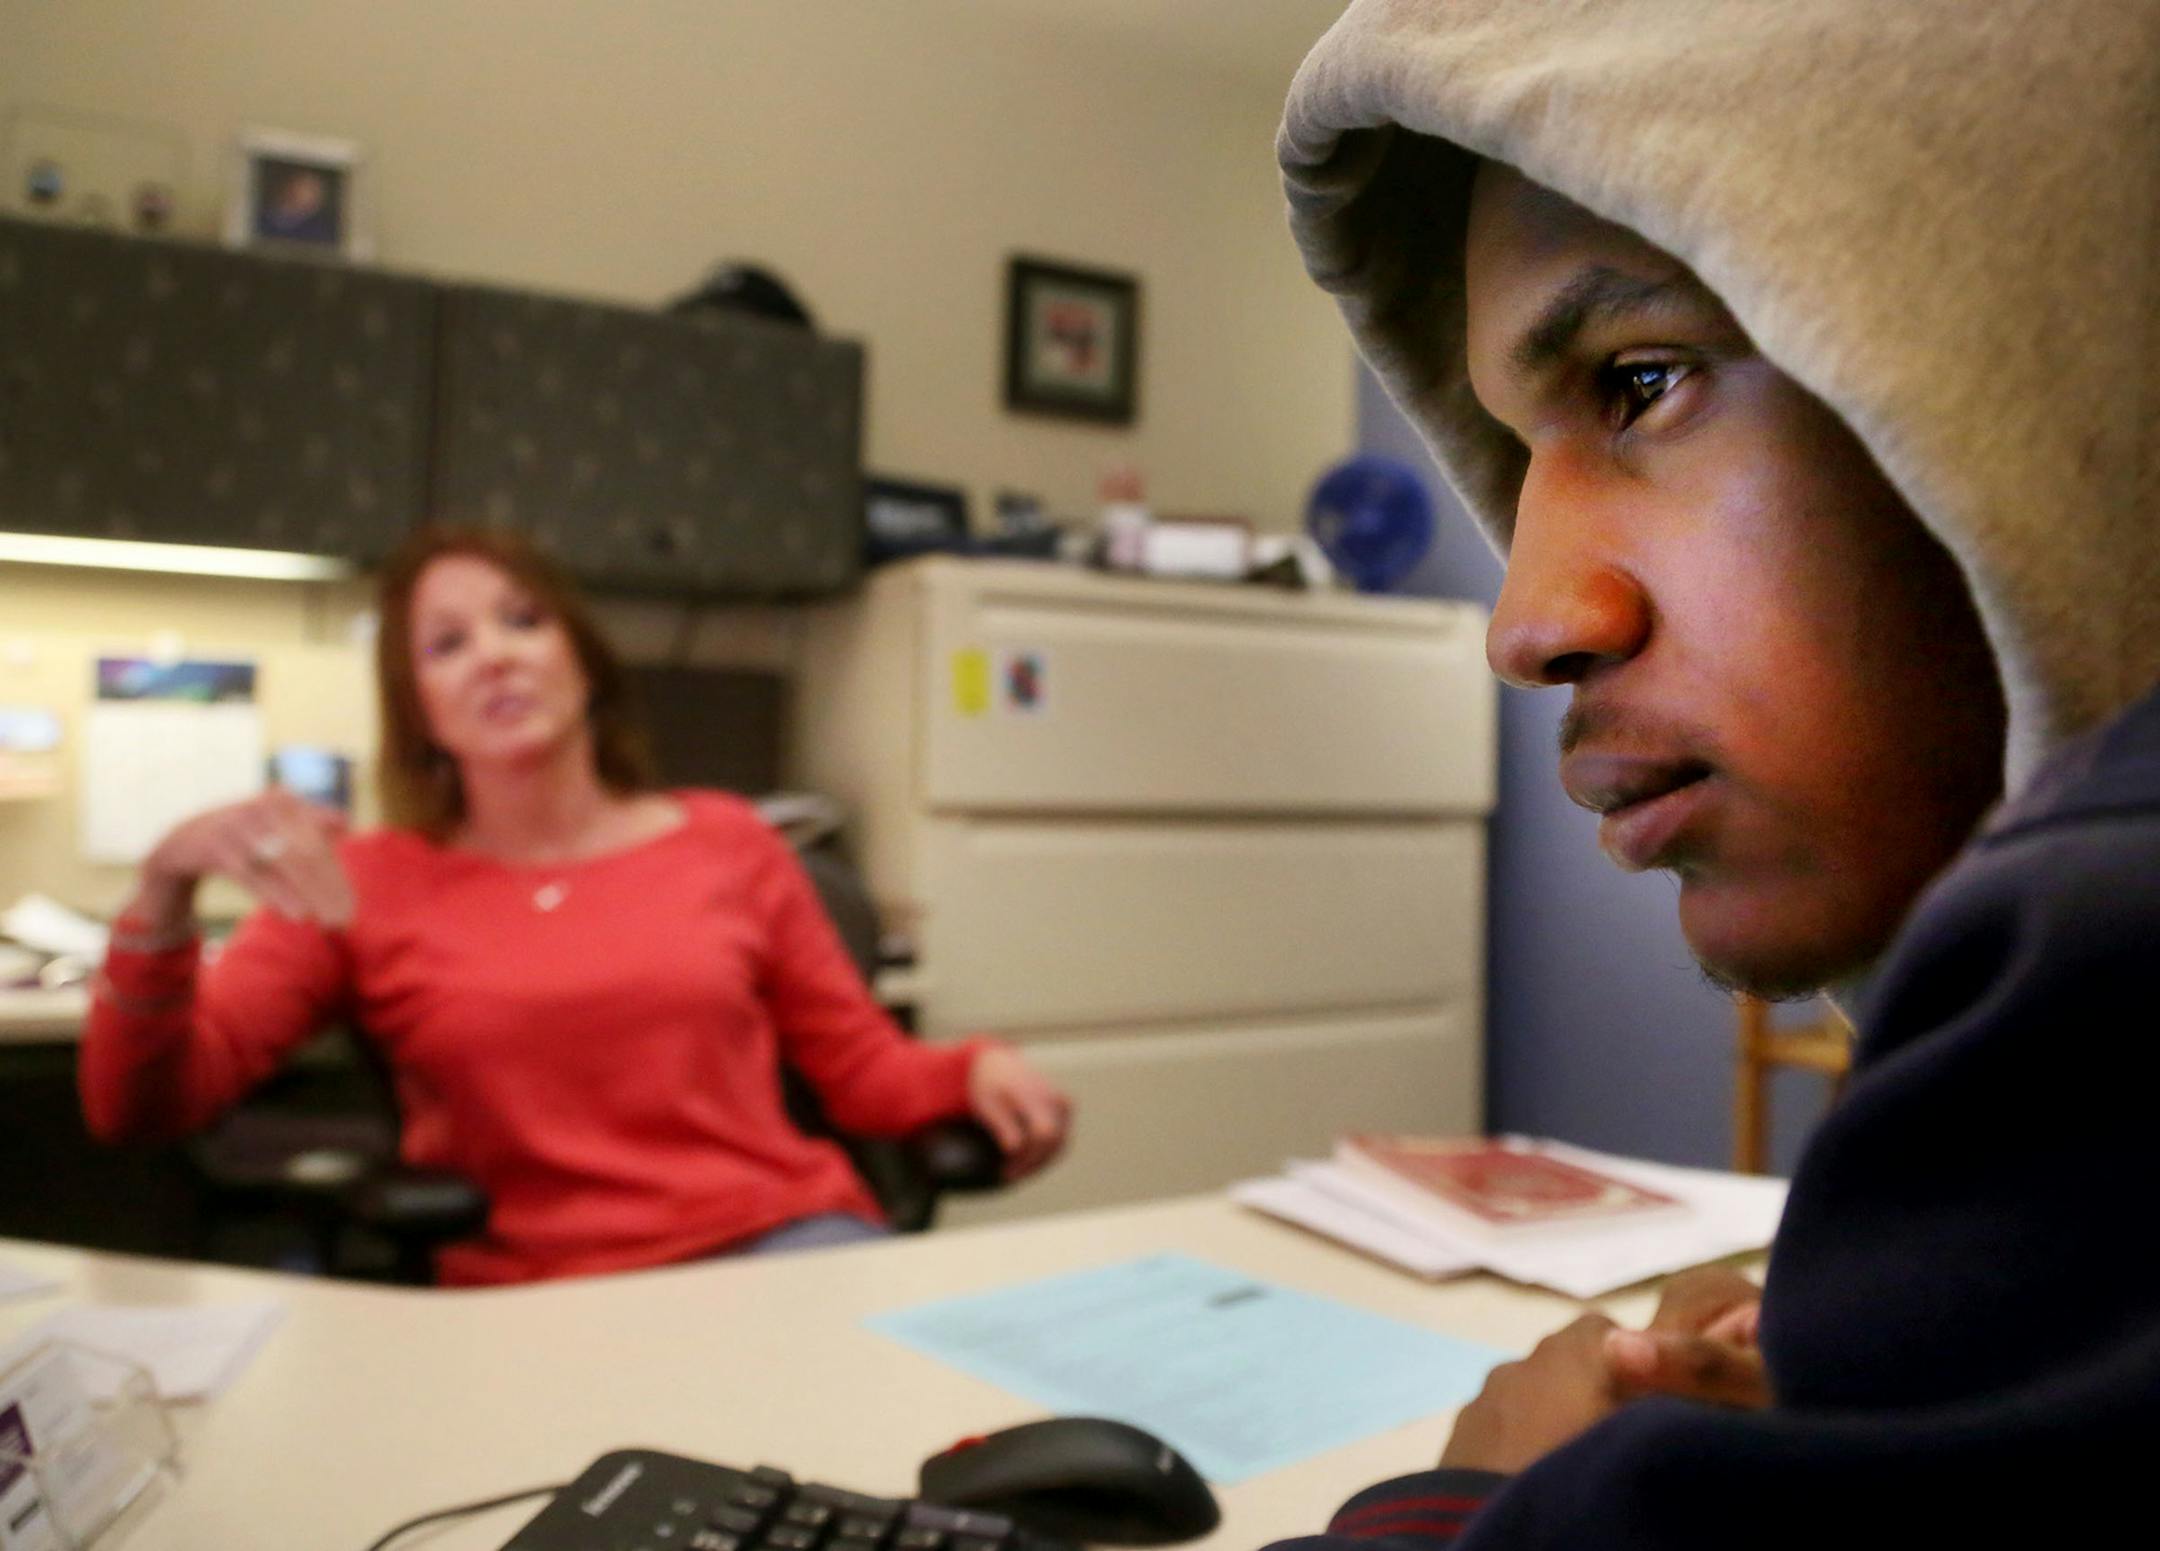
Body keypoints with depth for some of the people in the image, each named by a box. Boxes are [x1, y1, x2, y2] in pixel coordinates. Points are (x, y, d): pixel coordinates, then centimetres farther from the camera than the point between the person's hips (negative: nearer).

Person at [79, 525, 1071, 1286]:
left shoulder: (725, 840, 14)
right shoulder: (365, 885, 11)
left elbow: (861, 1069, 15)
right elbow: (144, 1108, 2)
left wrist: (976, 1071, -6)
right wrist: (166, 892, -15)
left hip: (782, 1238, 2)